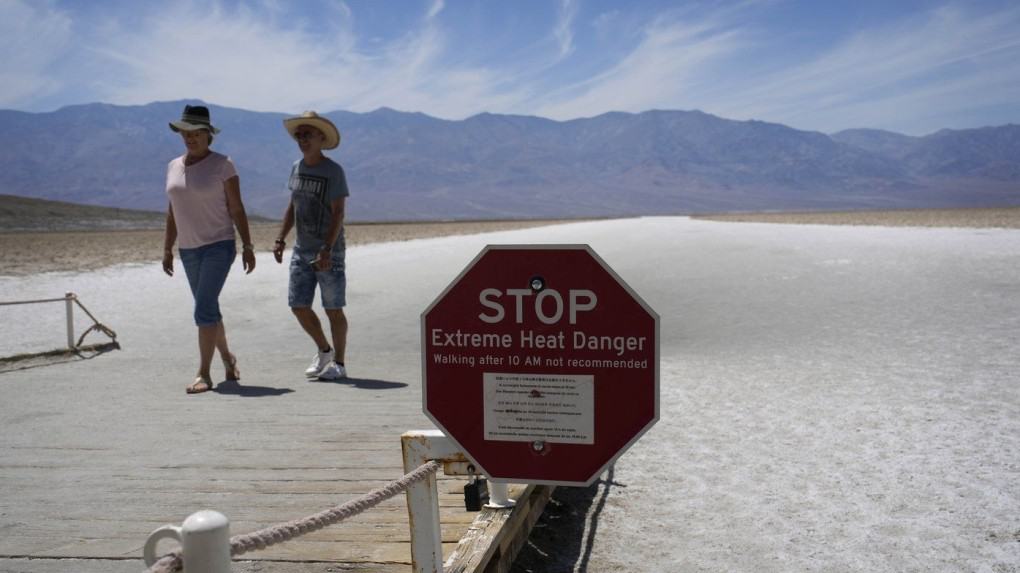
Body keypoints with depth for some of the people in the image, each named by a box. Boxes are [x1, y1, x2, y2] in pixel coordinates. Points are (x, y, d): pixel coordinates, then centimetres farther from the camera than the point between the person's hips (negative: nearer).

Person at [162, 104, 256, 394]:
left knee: (204, 308, -15)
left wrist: (247, 246, -10)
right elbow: (173, 212, 13)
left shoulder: (222, 164, -8)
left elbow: (237, 209, -7)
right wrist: (167, 250, 12)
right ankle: (227, 357, 35)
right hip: (189, 250, 6)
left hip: (219, 246, -6)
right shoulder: (174, 167, 9)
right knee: (208, 309, 15)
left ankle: (204, 374, -10)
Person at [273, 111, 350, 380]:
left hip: (329, 251, -6)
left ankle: (339, 363, 12)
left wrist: (327, 250, -22)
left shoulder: (333, 171, -9)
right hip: (301, 250, 6)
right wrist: (281, 239, 9)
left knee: (333, 309, 0)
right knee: (298, 306, 6)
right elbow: (292, 207, 17)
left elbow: (338, 214, -14)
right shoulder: (297, 167, 9)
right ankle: (324, 351, 27)